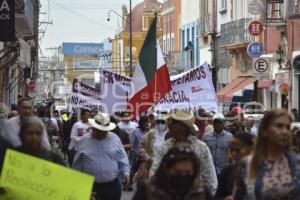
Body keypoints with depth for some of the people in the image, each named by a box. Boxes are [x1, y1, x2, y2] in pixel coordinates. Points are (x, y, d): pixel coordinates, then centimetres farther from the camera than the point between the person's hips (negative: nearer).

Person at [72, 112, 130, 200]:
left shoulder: (114, 138, 3)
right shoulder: (84, 140, 2)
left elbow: (122, 157, 7)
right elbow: (77, 164, 9)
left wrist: (126, 172, -4)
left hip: (112, 185, 1)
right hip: (91, 187, -1)